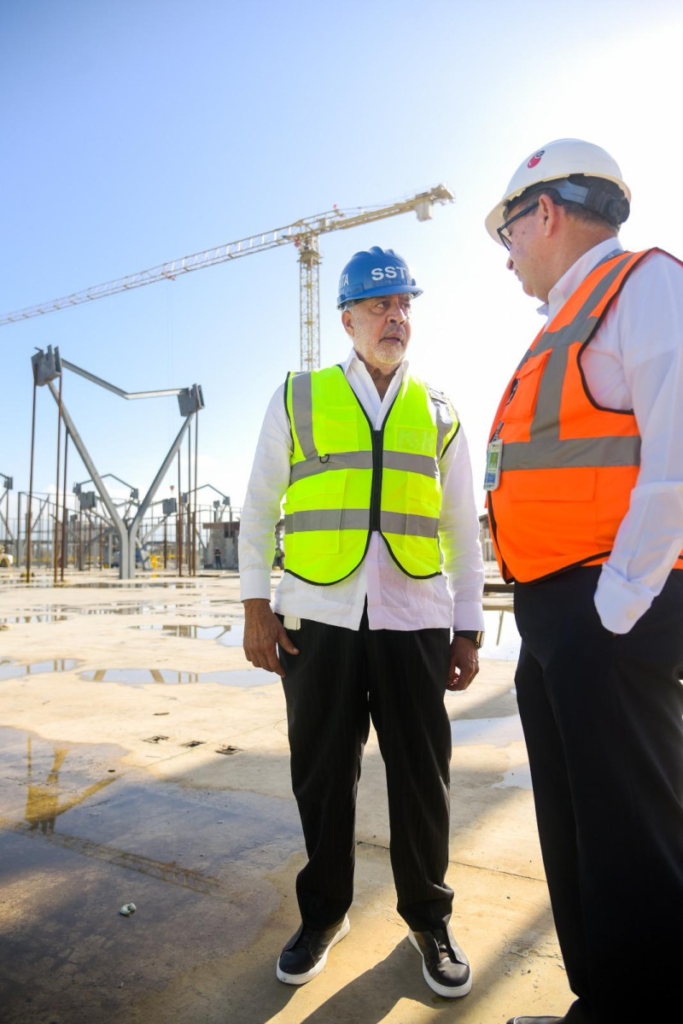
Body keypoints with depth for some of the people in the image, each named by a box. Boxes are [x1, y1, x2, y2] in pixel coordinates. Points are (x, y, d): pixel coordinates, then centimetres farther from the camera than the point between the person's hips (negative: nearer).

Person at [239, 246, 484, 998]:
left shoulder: (438, 414, 11)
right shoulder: (298, 398, 6)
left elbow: (463, 530, 11)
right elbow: (258, 507, 6)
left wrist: (469, 629, 7)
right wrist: (256, 607, -1)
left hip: (415, 622, 1)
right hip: (319, 618, 0)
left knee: (421, 776, 9)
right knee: (322, 774, 11)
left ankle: (428, 919, 33)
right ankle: (324, 912, 35)